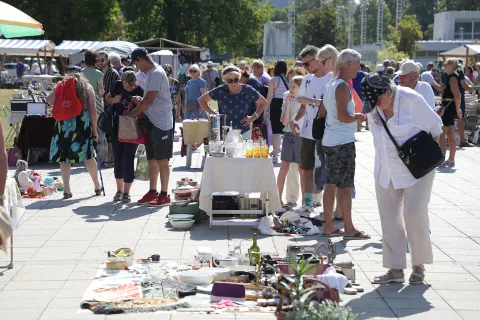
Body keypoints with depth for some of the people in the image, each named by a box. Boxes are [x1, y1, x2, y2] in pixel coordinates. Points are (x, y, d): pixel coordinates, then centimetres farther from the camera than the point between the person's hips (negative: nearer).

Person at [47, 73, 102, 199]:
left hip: (64, 124, 0)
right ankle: (97, 186, 22)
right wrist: (94, 130, 8)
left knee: (64, 156, 6)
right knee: (89, 156, 11)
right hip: (83, 123, 0)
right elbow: (93, 111, 6)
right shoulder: (88, 88, 16)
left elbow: (49, 100, -1)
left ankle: (66, 189, -1)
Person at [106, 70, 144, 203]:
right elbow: (108, 97, 12)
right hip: (117, 128, 4)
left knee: (128, 158, -5)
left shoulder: (140, 91, -14)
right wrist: (113, 100, -10)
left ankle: (126, 192, 5)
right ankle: (119, 190, 23)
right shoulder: (117, 85, -5)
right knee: (117, 158, 9)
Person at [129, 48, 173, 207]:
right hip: (151, 121, 10)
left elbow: (149, 100, -21)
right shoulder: (150, 73, 14)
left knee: (161, 160, -4)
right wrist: (139, 100, 4)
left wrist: (132, 114, -12)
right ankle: (153, 192, 22)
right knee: (152, 159, 13)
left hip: (161, 122, -10)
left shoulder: (156, 73, -16)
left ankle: (164, 195, 1)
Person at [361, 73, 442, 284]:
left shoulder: (411, 100, -18)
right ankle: (396, 269, 12)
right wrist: (383, 161, 12)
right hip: (386, 171, 6)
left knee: (414, 214, -11)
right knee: (389, 218, 4)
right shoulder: (373, 107, -1)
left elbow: (435, 127, -8)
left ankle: (419, 266, 7)